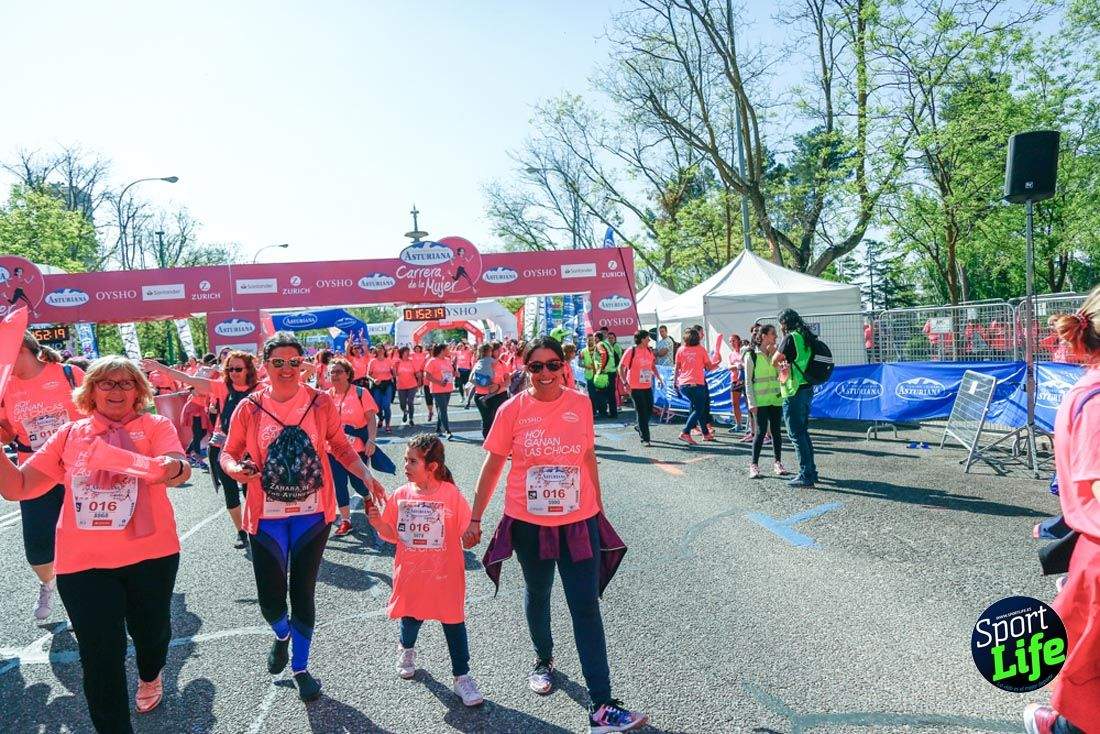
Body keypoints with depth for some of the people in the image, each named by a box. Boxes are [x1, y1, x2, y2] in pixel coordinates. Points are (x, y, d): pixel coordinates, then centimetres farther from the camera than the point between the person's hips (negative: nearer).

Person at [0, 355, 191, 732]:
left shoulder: (156, 426, -1)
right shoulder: (70, 434, 8)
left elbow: (179, 470, -19)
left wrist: (172, 469, -43)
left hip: (150, 554, -1)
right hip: (83, 560, 2)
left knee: (150, 632, 16)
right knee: (100, 658, 3)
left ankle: (150, 675, 51)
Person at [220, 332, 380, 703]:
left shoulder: (320, 402, -5)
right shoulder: (250, 408, -5)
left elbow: (341, 447, 1)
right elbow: (228, 453, 2)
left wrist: (366, 474, -14)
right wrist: (235, 469, -21)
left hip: (312, 514, 0)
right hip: (267, 517, 0)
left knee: (303, 593, 10)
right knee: (271, 601, 2)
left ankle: (300, 668, 32)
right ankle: (282, 635, 41)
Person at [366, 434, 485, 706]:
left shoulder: (451, 494, -12)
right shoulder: (401, 495, 0)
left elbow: (467, 531, -6)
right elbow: (393, 535, 7)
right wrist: (379, 523, -9)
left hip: (445, 575, -3)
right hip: (411, 576, 3)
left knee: (453, 623, 2)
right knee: (410, 618, 17)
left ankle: (462, 676, 18)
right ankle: (406, 649, 51)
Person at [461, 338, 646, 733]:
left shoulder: (581, 404, -5)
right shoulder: (512, 410, -9)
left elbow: (588, 456, 7)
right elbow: (493, 465, -2)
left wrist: (598, 505, 14)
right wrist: (475, 519, 0)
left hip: (579, 521, 0)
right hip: (529, 522, 0)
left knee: (586, 607, -1)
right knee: (537, 595, 22)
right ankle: (544, 659, 49)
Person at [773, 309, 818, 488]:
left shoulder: (791, 338, -14)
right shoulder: (807, 337, 12)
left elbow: (774, 361, -10)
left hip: (794, 392, -9)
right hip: (807, 389, 9)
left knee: (796, 434, -4)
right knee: (803, 431, 17)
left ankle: (806, 476, -4)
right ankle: (811, 471, 23)